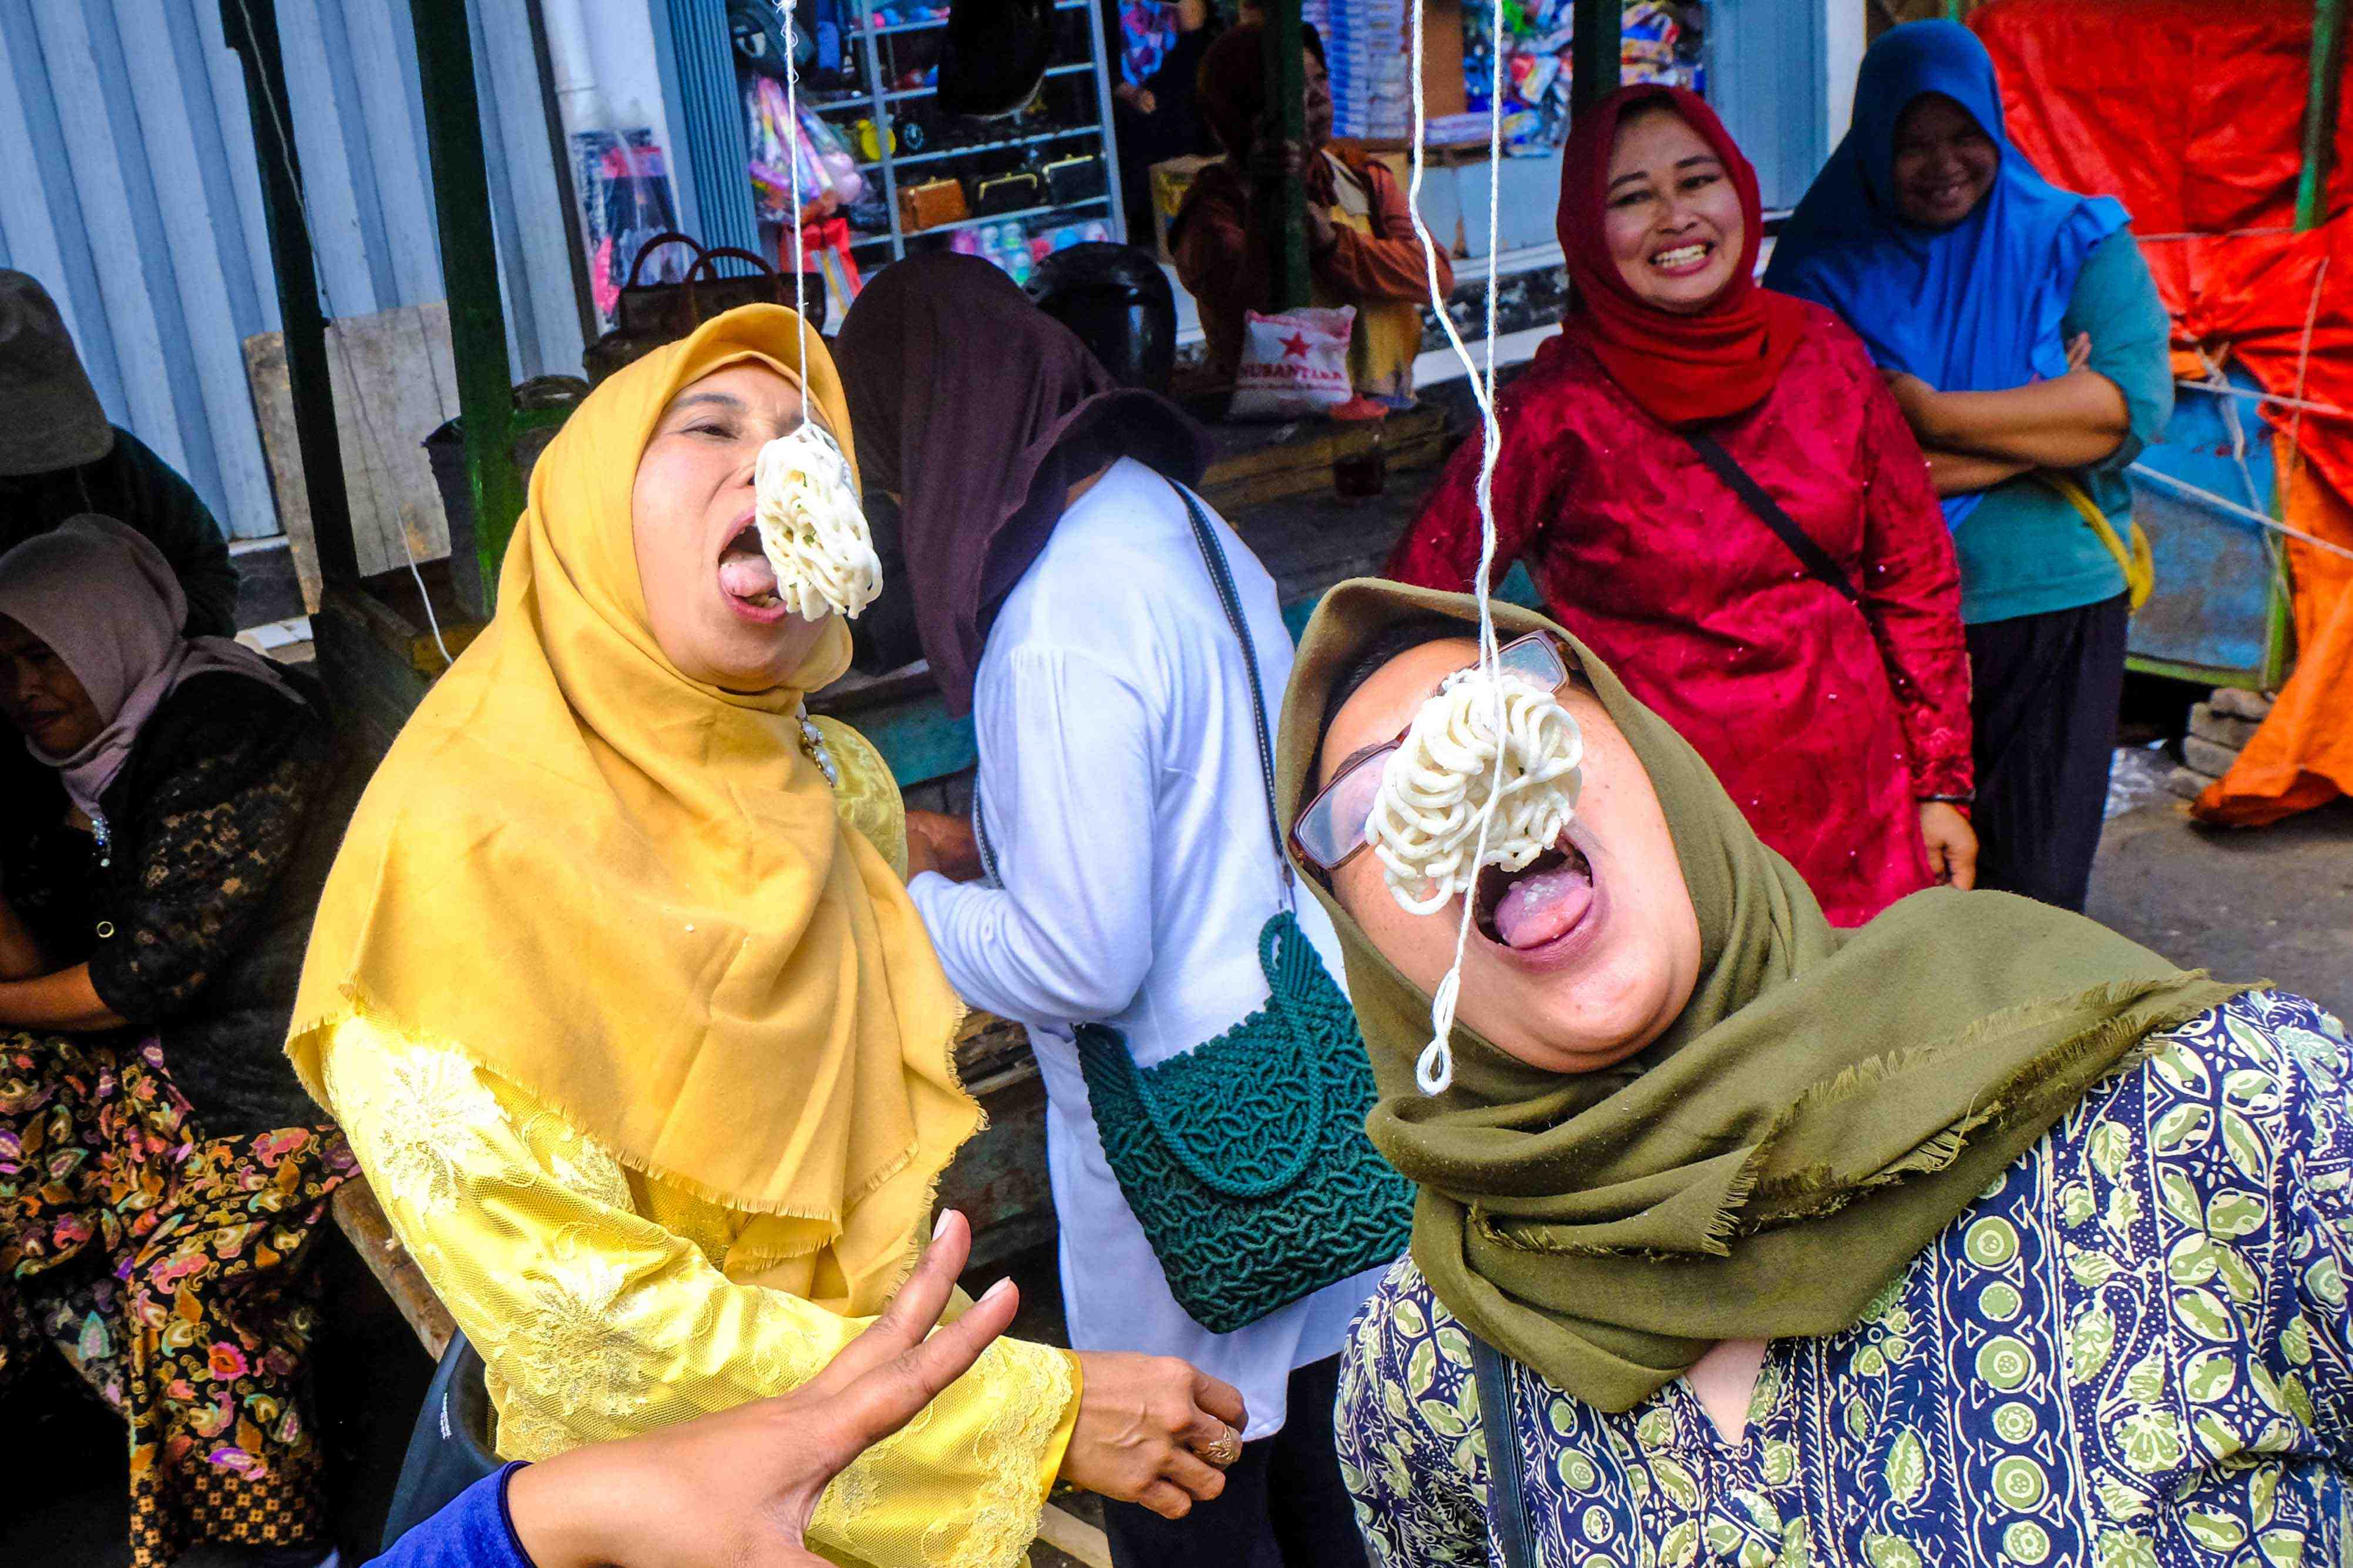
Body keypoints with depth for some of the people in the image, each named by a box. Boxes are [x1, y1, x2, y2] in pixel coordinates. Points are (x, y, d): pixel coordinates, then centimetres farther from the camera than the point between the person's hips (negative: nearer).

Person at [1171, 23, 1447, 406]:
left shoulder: (1365, 179, 14)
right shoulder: (1217, 202, -1)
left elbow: (1438, 275, 0)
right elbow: (1246, 313, -17)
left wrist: (1332, 242, -13)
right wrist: (1264, 200, -28)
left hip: (1382, 402, 5)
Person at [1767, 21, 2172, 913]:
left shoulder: (2076, 244, 6)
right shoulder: (1825, 269, 1)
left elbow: (2135, 400, -10)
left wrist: (1938, 417, -16)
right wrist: (2050, 419, -11)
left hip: (2050, 615, 1)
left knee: (2034, 892, 8)